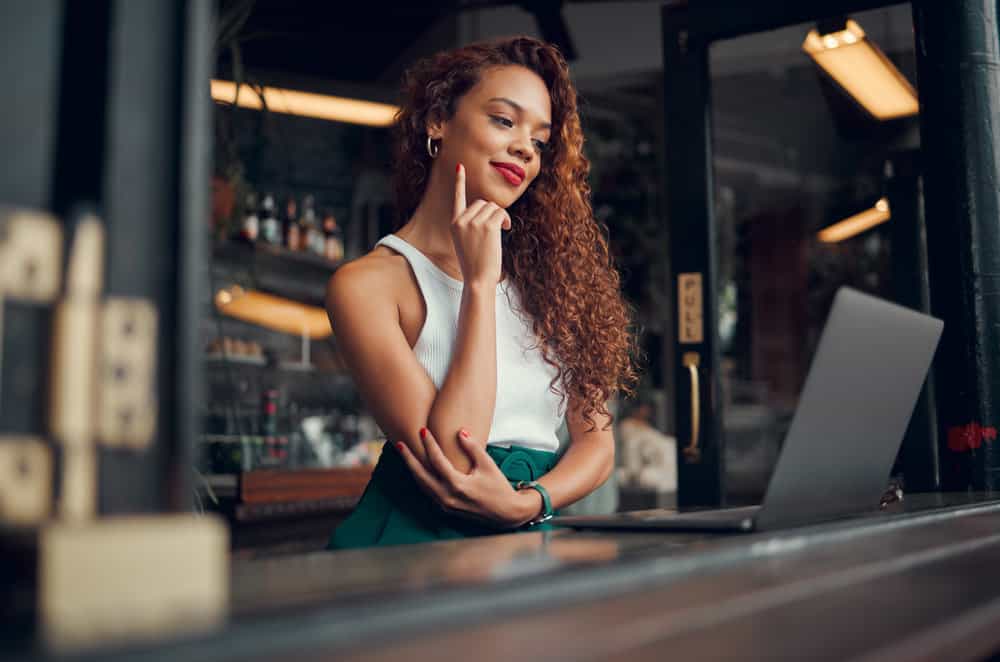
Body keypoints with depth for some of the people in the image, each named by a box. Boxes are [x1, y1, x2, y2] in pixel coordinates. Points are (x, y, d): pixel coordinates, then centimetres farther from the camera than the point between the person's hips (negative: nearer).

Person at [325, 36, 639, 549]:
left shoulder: (547, 273, 10)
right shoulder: (368, 284, -4)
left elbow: (596, 437, 8)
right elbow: (449, 455, -14)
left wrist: (526, 502, -11)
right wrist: (479, 283, -11)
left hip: (528, 538, 4)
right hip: (414, 538, -3)